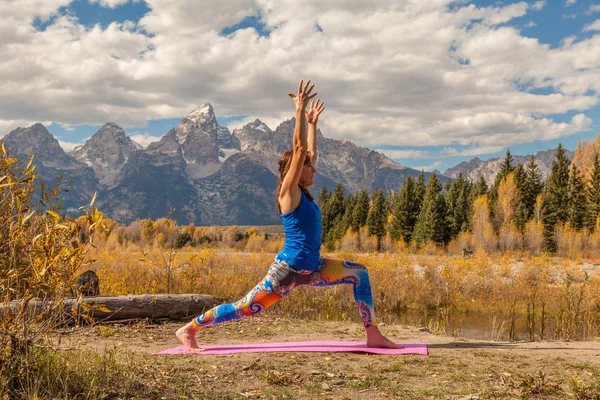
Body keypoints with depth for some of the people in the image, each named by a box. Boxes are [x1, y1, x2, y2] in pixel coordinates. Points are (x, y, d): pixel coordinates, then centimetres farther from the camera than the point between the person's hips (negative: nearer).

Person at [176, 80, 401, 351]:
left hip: (310, 268, 9)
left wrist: (312, 123, 22)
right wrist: (300, 111, -17)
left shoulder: (303, 193, 10)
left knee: (359, 273, 6)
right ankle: (188, 329, 13)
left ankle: (373, 335, 6)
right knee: (243, 308, -3)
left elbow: (310, 153, 19)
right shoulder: (289, 192, -11)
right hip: (288, 268, -9)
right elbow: (299, 150, -19)